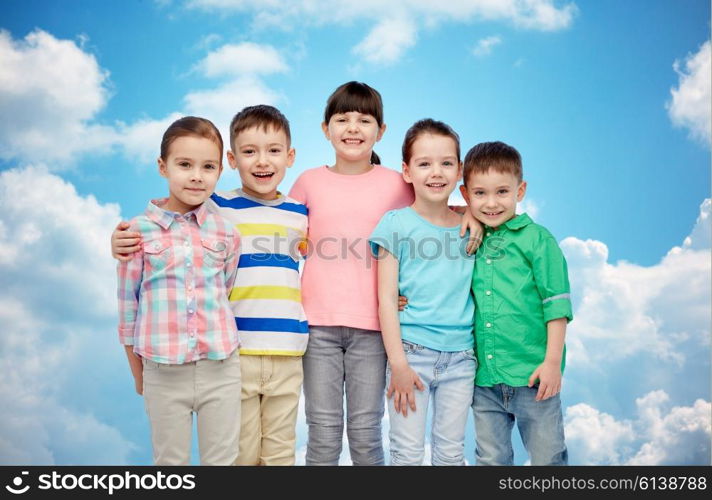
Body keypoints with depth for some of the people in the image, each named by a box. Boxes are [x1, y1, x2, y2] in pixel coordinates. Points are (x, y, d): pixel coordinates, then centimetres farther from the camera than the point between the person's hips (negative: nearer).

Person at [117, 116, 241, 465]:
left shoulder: (225, 233, 0)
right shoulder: (139, 231, -4)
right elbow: (127, 303, 1)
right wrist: (138, 376, 6)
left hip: (220, 368, 1)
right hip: (163, 371, -1)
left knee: (222, 460, 13)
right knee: (170, 461, 14)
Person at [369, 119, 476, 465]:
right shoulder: (397, 223, -3)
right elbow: (386, 299, -7)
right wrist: (398, 363, -11)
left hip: (460, 355, 3)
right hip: (412, 350, -3)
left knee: (451, 452, 13)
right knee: (407, 453, 4)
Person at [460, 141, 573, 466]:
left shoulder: (536, 239, -6)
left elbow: (556, 303, -7)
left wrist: (552, 361, -10)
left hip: (532, 375, -4)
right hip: (484, 378, 4)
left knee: (547, 457, 9)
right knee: (491, 459, 15)